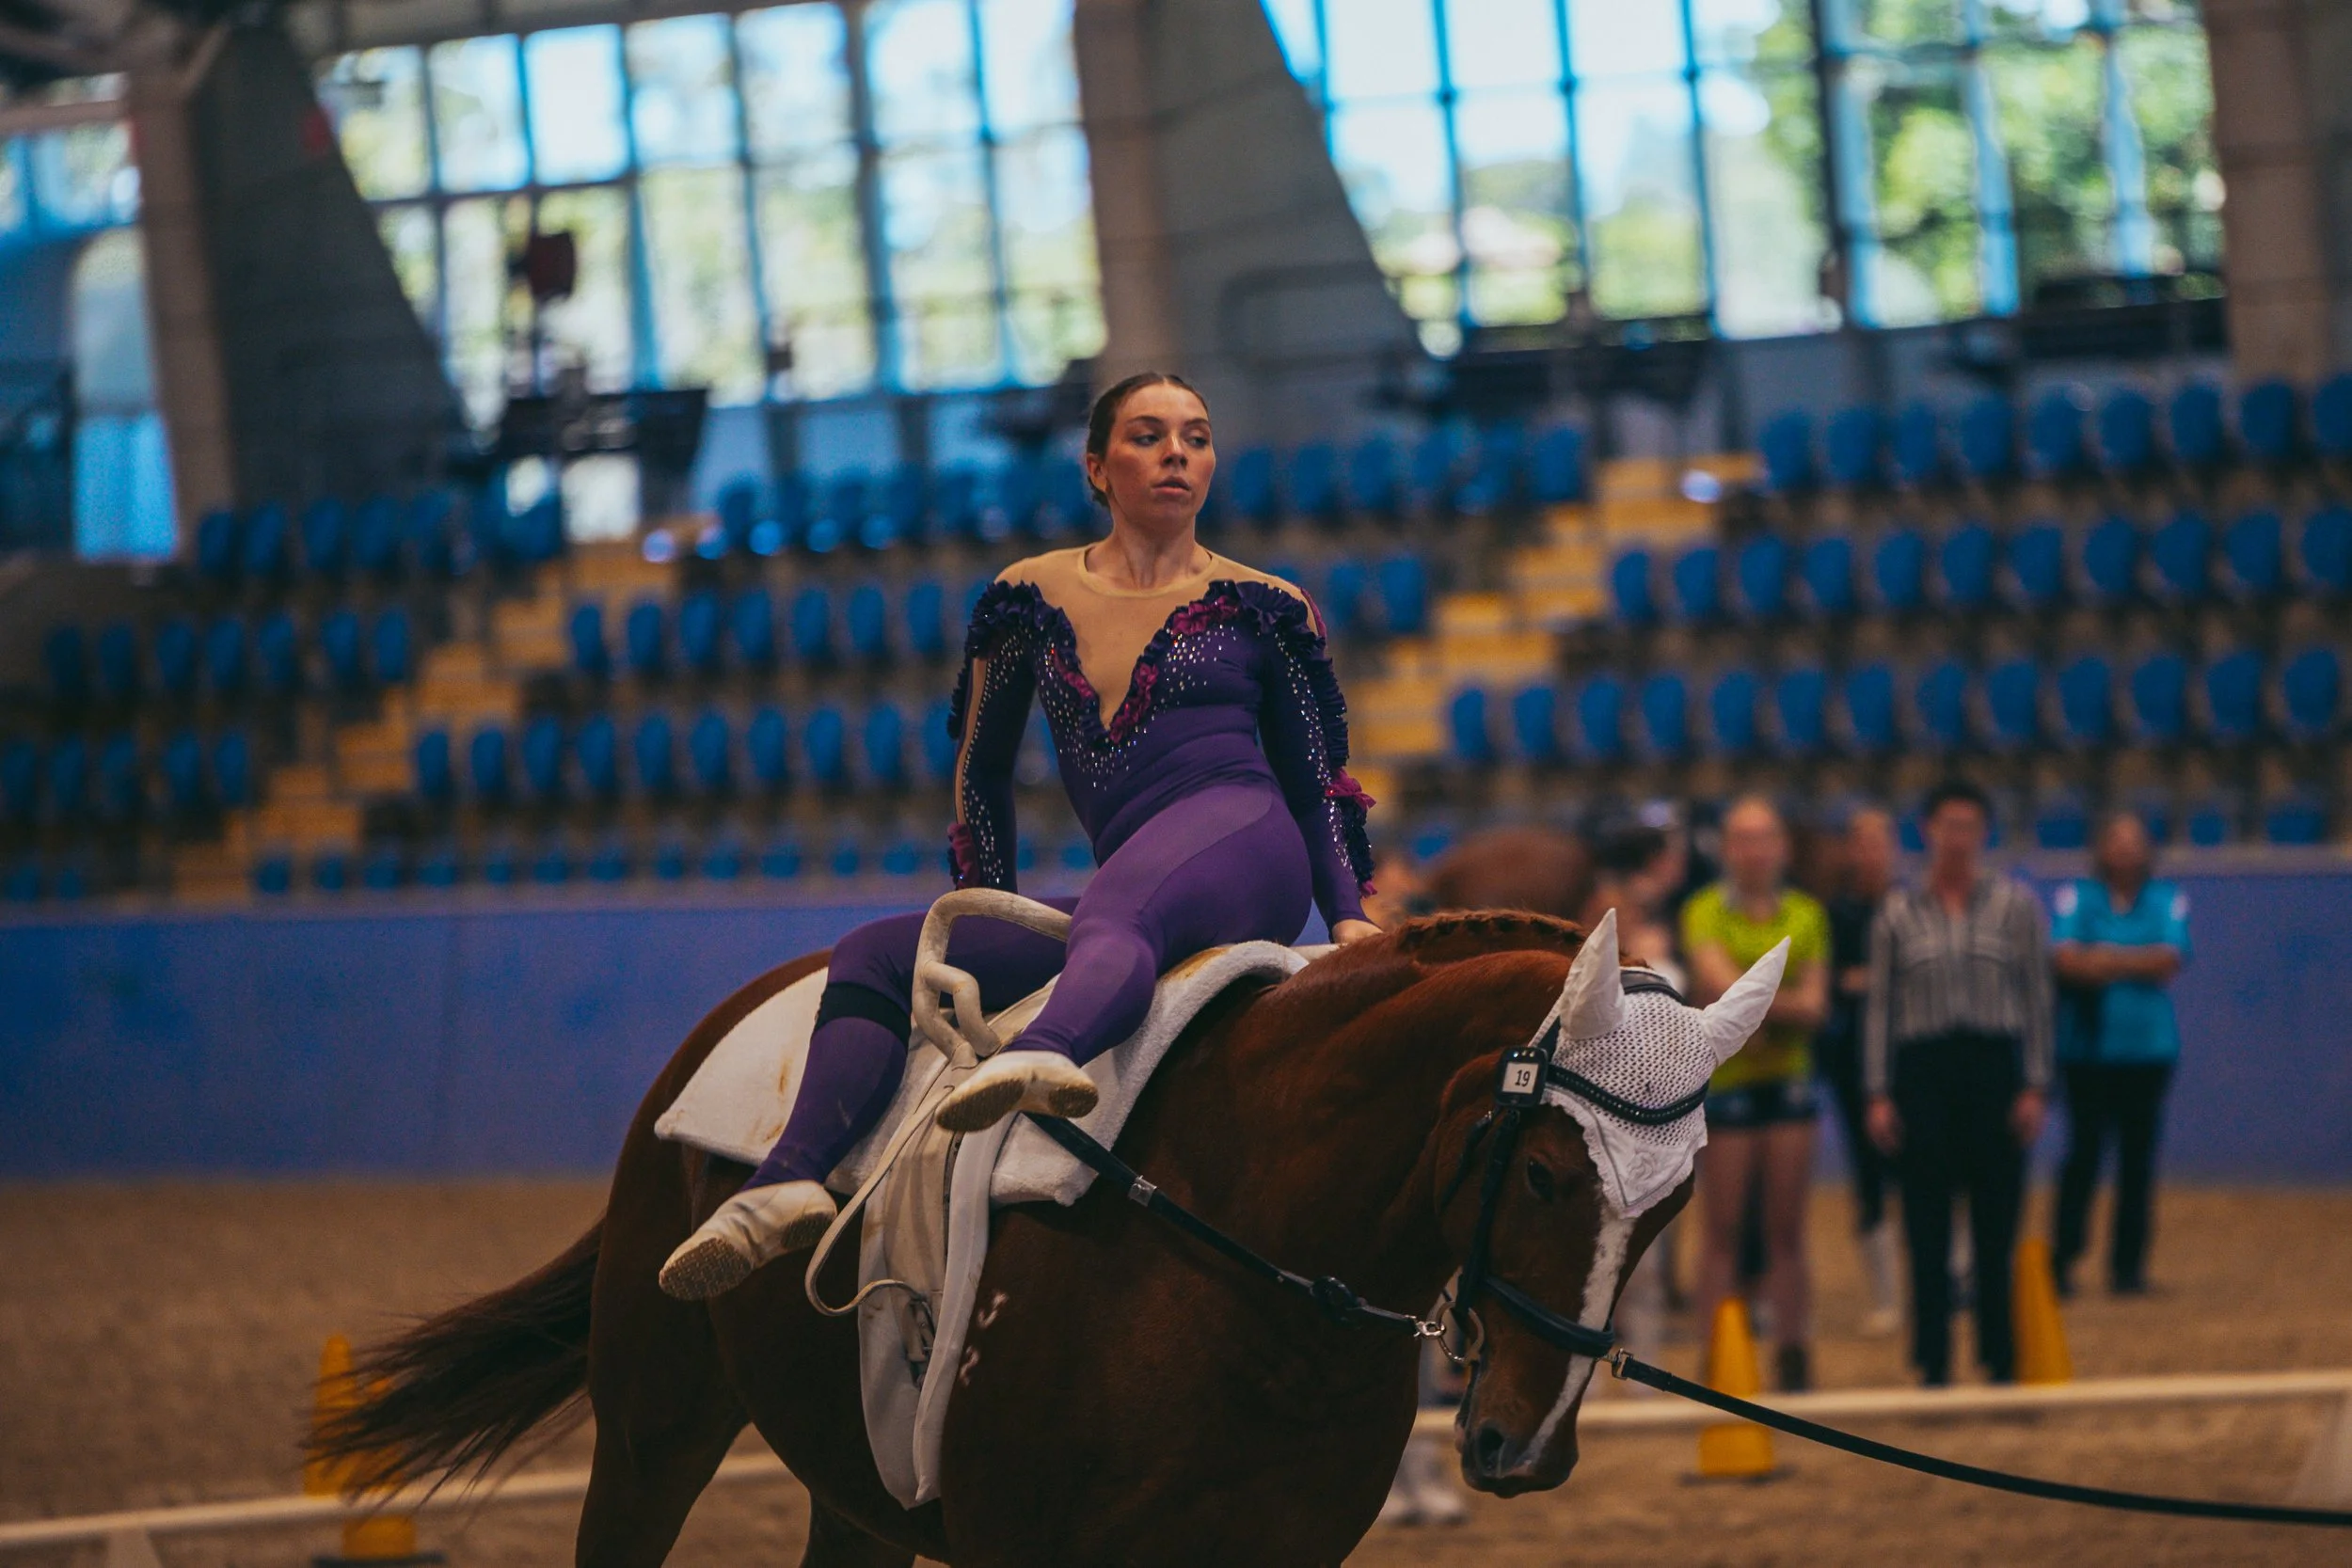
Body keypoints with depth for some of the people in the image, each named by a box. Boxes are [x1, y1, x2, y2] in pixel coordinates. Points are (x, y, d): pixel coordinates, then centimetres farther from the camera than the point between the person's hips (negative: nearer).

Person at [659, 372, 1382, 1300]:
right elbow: (981, 770, 26)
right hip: (1125, 897, 5)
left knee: (1113, 917, -40)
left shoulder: (1264, 610, 13)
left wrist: (1350, 914, 1)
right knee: (872, 958, -10)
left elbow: (1322, 782, 14)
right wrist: (988, 911, 20)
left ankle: (1047, 1056, -75)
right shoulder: (1033, 598, 19)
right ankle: (789, 1183, -30)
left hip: (1240, 839, -5)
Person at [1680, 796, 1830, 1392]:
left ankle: (1793, 1354, 8)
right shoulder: (1704, 912, 1)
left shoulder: (1806, 914, 11)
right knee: (1721, 1231, -3)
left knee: (1787, 1231, 5)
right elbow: (1724, 986, -14)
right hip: (1726, 1077, -3)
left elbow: (1814, 1008, 2)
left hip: (1788, 1076, 3)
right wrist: (1789, 1002, -8)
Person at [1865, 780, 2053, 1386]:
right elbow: (1880, 1006, 7)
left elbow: (2037, 996, 4)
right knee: (1927, 1226, -1)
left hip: (1995, 1067, 0)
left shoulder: (2015, 904, 5)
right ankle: (1933, 1364, 4)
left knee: (1996, 1222, -1)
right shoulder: (1898, 913, 6)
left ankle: (2002, 1363, 7)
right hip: (1922, 1069, 0)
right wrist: (1878, 1095, 0)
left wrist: (2035, 1087, -3)